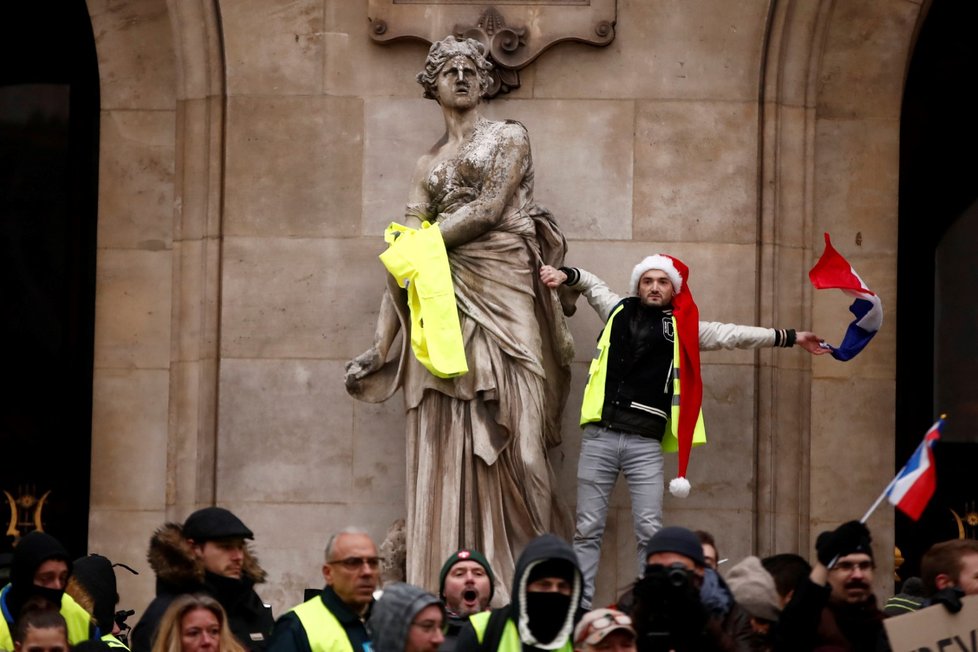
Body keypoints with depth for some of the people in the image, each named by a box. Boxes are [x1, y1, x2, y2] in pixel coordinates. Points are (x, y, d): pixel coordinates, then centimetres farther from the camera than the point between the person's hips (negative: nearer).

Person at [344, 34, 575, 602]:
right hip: (446, 306, 4)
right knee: (447, 448, -4)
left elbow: (488, 209, -6)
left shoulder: (509, 138, 10)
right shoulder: (429, 165, 20)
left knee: (511, 440, -11)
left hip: (502, 294, -4)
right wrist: (379, 348, 6)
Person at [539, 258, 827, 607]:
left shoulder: (683, 328, 11)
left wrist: (790, 337, 14)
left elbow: (734, 335, 13)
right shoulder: (618, 311, 14)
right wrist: (564, 275, 6)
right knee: (588, 529, 2)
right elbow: (589, 282, 27)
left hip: (646, 443, -1)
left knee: (650, 532, -3)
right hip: (600, 437, 1)